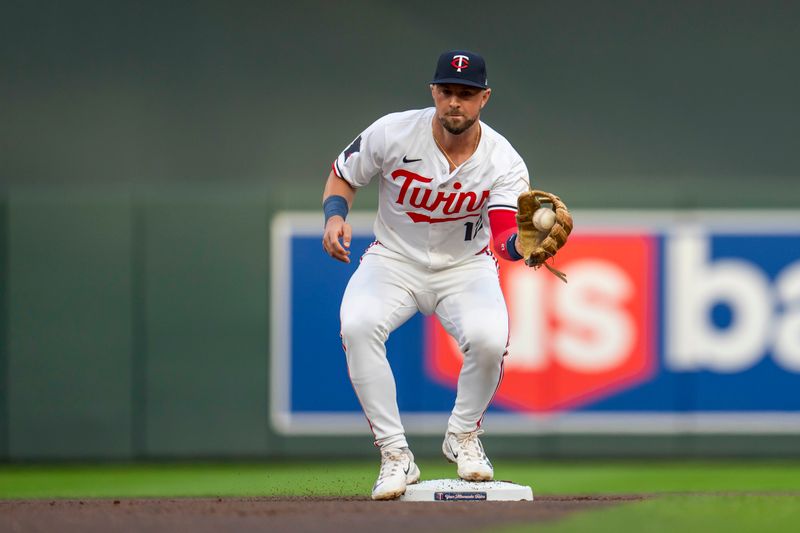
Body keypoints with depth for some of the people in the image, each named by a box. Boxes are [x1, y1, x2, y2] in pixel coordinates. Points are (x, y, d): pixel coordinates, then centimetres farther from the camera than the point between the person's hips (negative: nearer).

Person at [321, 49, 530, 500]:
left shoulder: (504, 162, -18)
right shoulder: (393, 134, -17)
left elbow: (505, 235, -32)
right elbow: (342, 176, 1)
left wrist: (525, 243, -56)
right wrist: (335, 216, -20)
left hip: (466, 265, 0)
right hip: (394, 260, 0)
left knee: (490, 338, -32)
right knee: (357, 325, -32)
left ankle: (464, 437, 0)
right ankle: (396, 455, -21)